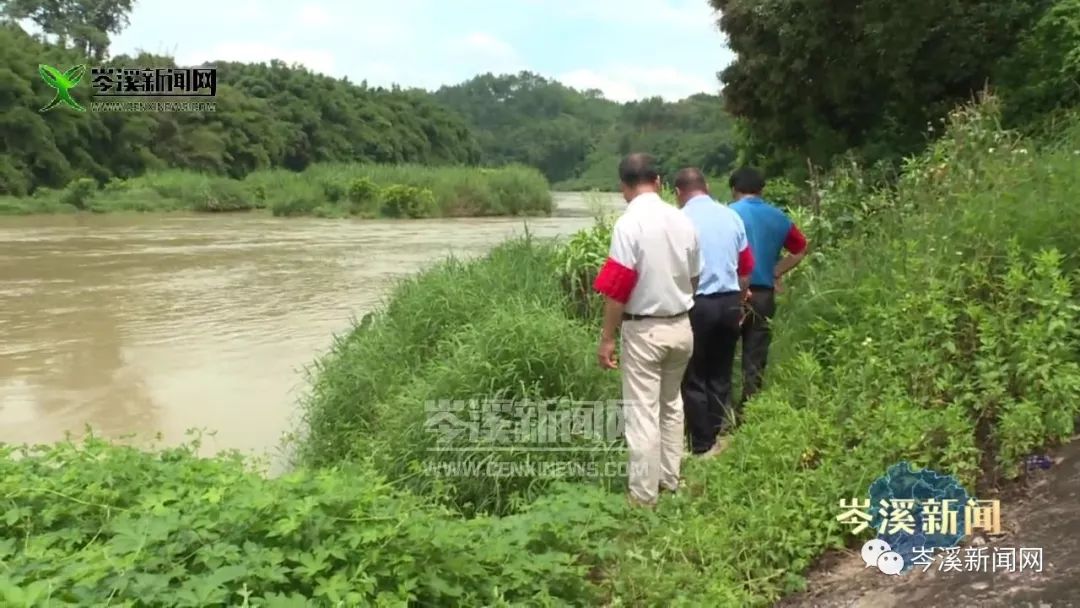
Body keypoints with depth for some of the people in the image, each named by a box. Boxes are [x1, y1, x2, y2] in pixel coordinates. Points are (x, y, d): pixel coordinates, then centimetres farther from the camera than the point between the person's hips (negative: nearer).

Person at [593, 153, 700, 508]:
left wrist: (606, 338, -10)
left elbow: (617, 287, -17)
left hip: (644, 329, -6)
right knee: (672, 404, 21)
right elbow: (693, 278, 10)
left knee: (642, 412, 1)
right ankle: (670, 479, 29)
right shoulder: (683, 220, 1)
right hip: (681, 326, 6)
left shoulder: (629, 223, -16)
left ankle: (644, 496, 7)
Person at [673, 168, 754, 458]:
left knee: (693, 379, 6)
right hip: (729, 302, 5)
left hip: (696, 304, -5)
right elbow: (746, 267, 11)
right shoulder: (732, 216, 6)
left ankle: (701, 446, 10)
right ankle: (715, 438, 22)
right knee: (720, 375, 16)